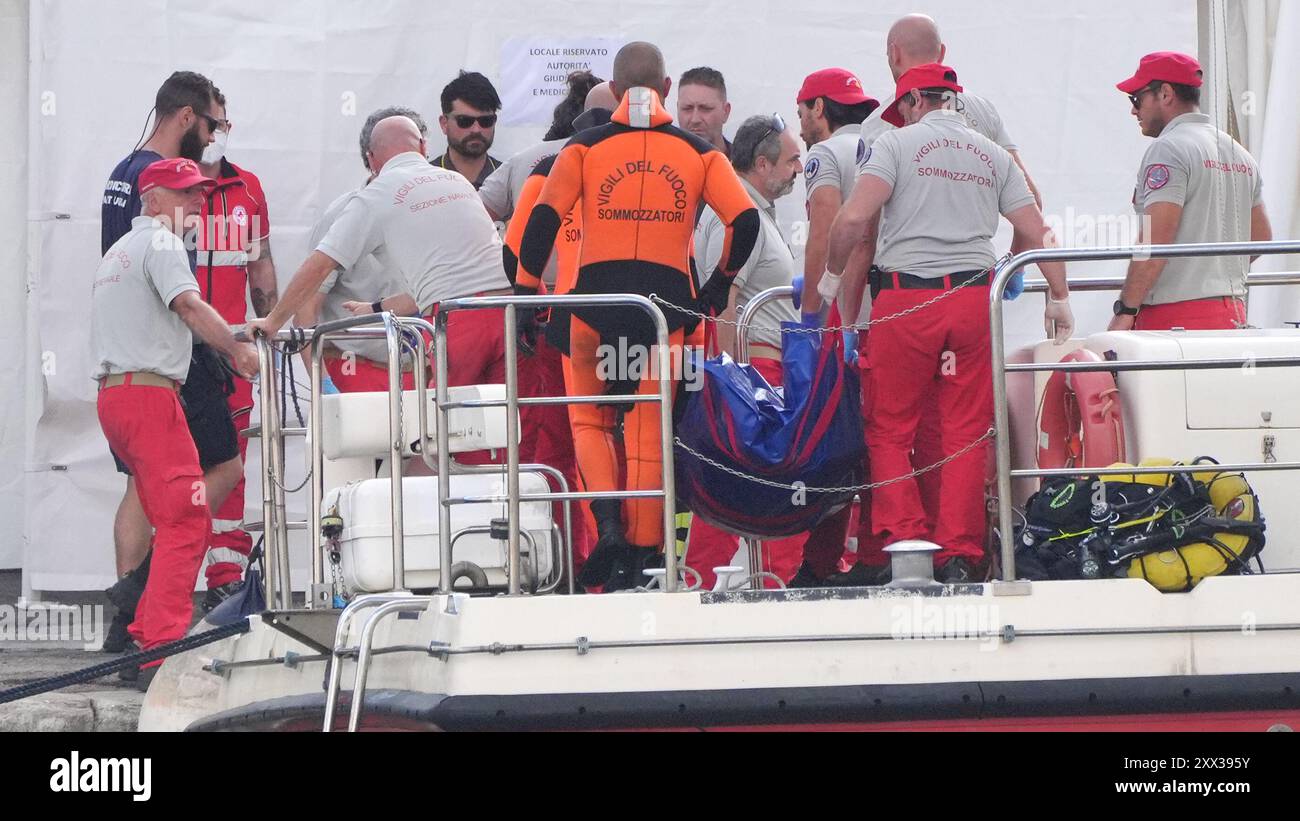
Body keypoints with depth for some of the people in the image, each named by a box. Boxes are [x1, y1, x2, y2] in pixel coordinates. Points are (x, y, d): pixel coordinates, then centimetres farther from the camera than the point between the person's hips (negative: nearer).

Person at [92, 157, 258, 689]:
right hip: (148, 392, -10)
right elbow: (188, 304, -20)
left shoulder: (119, 250, 27)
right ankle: (162, 655, -24)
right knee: (186, 520, -15)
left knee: (177, 522, 15)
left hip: (113, 395, 10)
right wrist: (239, 351, -28)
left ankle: (143, 639, 13)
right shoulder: (160, 242, -4)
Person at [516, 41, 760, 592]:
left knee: (589, 419, 16)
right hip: (668, 299, 0)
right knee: (651, 430, 8)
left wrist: (526, 290, 2)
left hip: (597, 297, 0)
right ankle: (639, 555, 5)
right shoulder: (698, 152, 9)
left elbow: (544, 219, -4)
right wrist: (719, 285, 14)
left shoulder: (584, 147, 6)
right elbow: (745, 220, 1)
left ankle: (608, 525, -5)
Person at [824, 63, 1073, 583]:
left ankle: (903, 539, -7)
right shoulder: (994, 155, 14)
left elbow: (854, 218, -10)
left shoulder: (898, 143, 2)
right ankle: (960, 555, 2)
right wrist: (1060, 298, 20)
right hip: (973, 297, 3)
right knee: (966, 432, 6)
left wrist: (833, 272, 6)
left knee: (889, 428, 5)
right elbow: (1036, 233, 11)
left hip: (906, 298, -3)